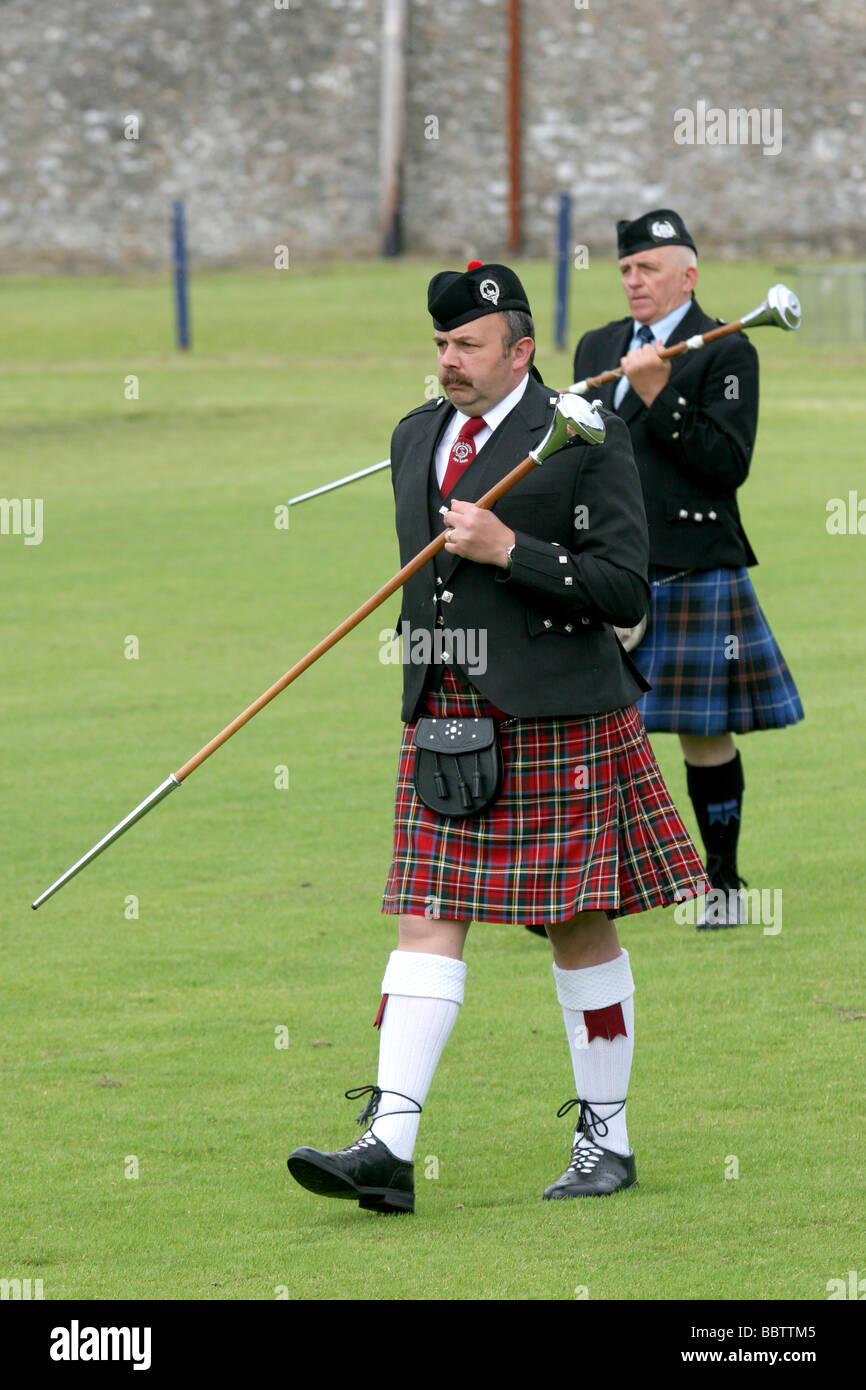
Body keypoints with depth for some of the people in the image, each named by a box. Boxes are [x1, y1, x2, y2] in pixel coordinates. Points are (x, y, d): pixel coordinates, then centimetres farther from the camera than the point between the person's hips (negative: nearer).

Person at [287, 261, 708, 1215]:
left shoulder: (586, 439, -7)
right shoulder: (417, 438, 13)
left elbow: (625, 591, -11)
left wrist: (510, 551, -18)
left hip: (556, 723, -5)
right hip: (443, 723, 5)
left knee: (579, 928, 2)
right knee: (427, 921, -3)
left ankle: (607, 1137, 14)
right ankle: (388, 1148, -10)